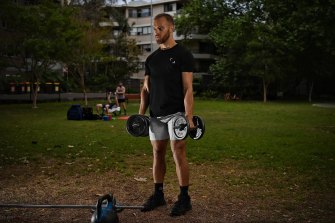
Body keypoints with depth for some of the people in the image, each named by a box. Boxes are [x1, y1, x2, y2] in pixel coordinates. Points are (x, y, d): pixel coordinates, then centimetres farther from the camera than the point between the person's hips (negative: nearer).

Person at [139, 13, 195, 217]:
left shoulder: (183, 55, -7)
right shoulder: (151, 59, 12)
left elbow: (188, 88, -12)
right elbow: (146, 88, 14)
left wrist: (189, 117, -19)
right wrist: (141, 113, 4)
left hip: (176, 113, -6)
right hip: (156, 115, 6)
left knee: (179, 155, -5)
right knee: (158, 155, 11)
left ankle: (184, 198, 6)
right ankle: (158, 194, 23)